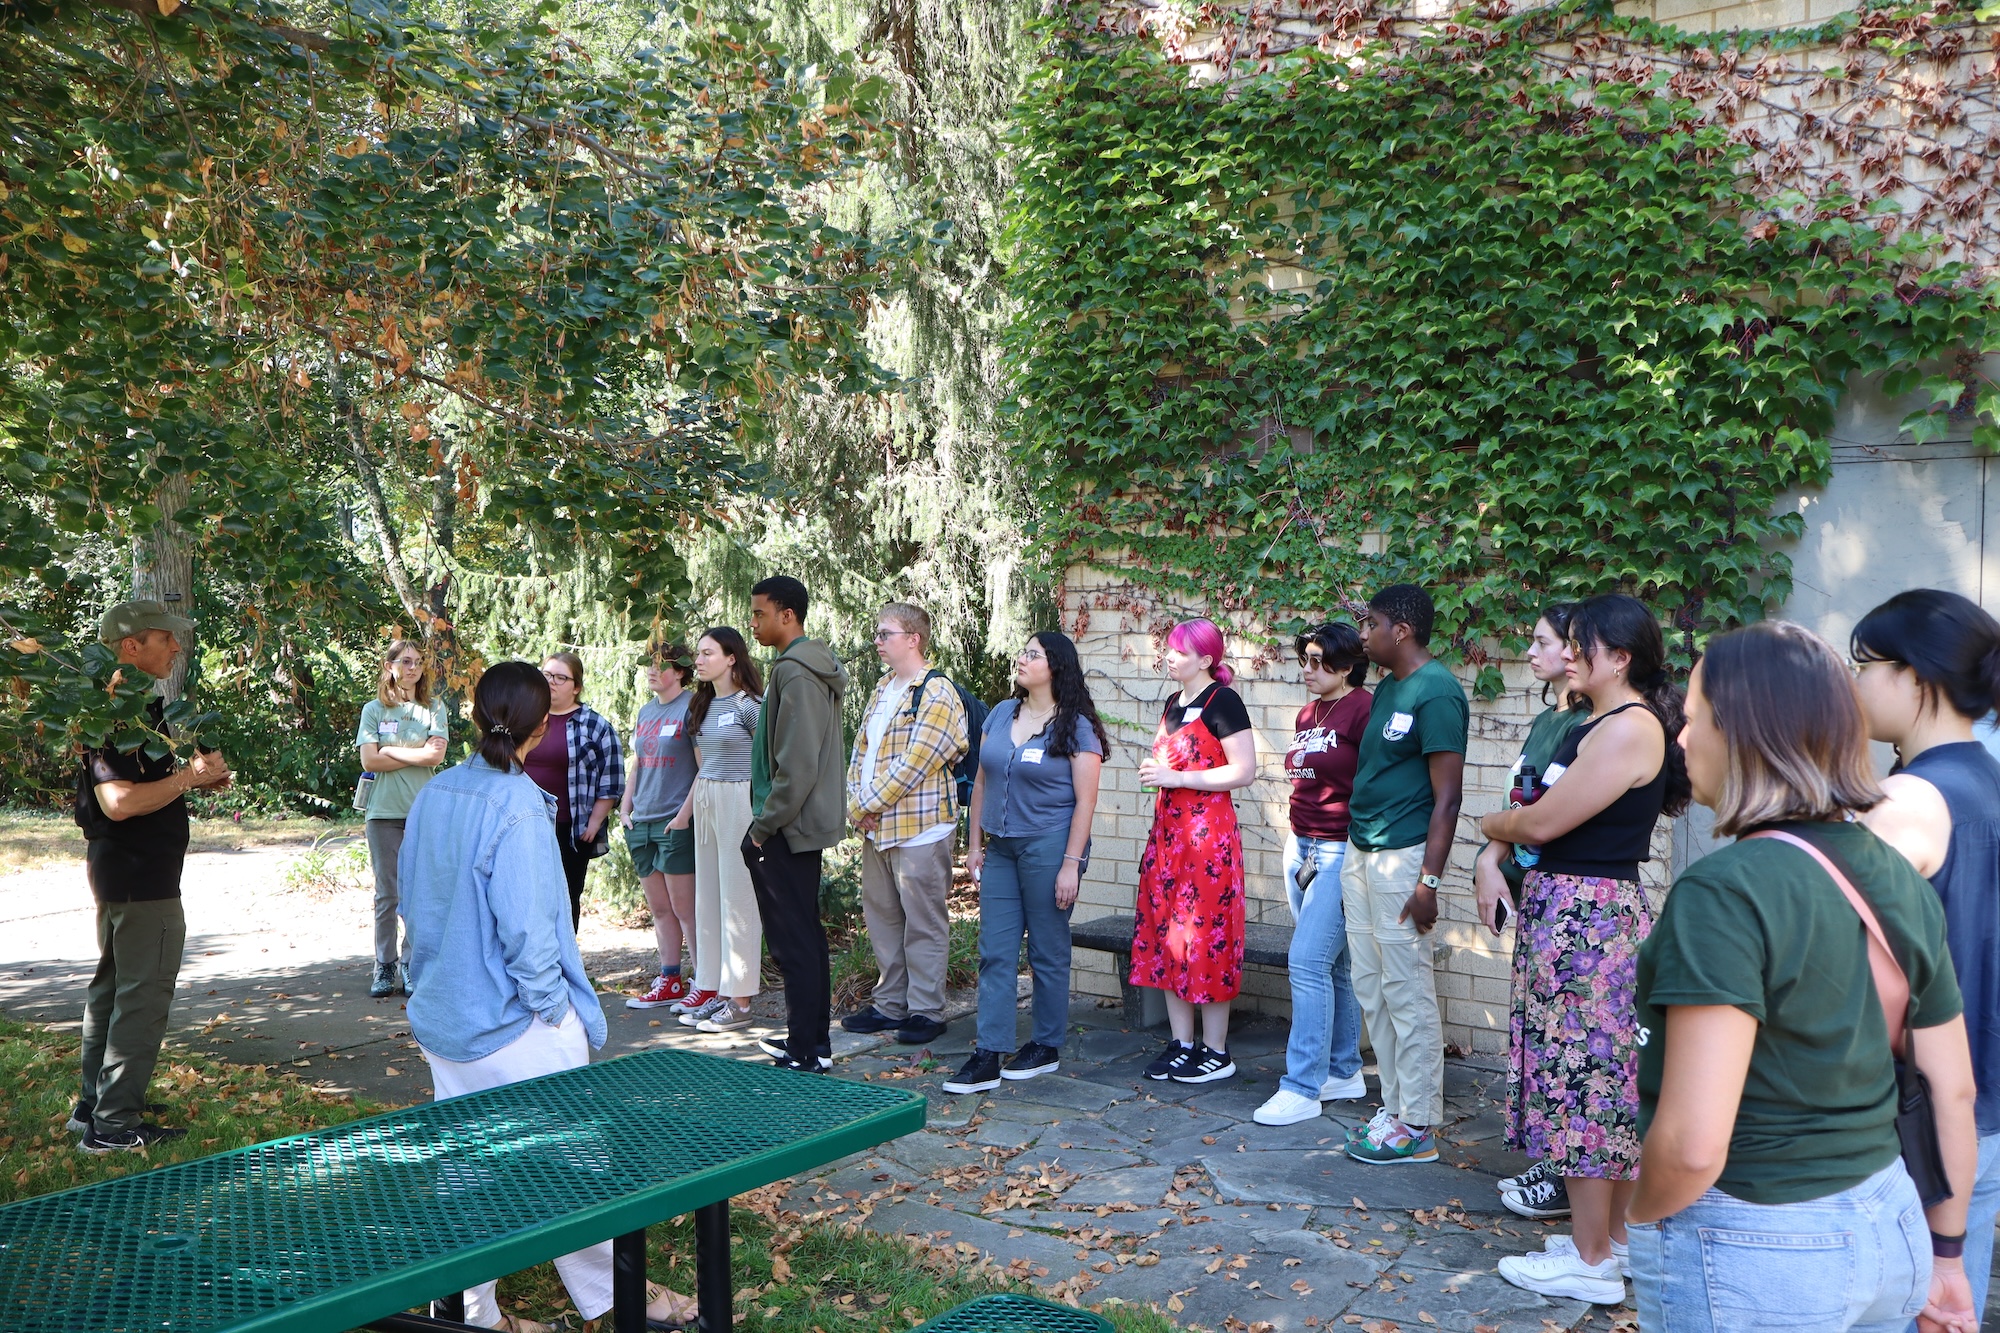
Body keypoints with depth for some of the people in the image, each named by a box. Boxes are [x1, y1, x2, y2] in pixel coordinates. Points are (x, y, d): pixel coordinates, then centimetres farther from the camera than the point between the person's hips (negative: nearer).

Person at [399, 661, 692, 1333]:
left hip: (441, 1017, 7)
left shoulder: (432, 794, 1)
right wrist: (557, 1008, -11)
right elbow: (527, 928, -23)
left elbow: (410, 901, 11)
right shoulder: (517, 807, -21)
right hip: (512, 1025, -7)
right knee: (569, 1164, 7)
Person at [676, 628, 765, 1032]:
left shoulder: (750, 705, -10)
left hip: (739, 802, -8)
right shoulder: (702, 706, 14)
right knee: (708, 898, 10)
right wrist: (686, 809, 19)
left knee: (738, 900, -3)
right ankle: (713, 989, 18)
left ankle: (739, 1002, 3)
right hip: (705, 803, 8)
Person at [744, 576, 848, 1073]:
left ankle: (807, 1050, 3)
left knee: (794, 941, -4)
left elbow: (798, 765, -24)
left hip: (788, 828, -11)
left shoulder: (795, 671, -18)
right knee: (806, 934, 17)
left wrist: (763, 827, -16)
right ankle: (815, 1039, 26)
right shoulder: (816, 667, 14)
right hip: (806, 825, 11)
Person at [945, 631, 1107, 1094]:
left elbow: (1085, 800, -10)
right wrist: (974, 843, 11)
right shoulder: (1001, 714, 10)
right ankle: (988, 1056, 4)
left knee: (1047, 952, 5)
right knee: (995, 953, 3)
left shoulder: (1075, 727, -7)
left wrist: (1071, 864, -14)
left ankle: (1046, 1046, 20)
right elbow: (981, 783, 14)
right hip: (1001, 848, 6)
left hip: (1048, 848, -6)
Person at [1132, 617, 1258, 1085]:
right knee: (1167, 937, 9)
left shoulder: (1222, 702, -10)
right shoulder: (1174, 703, 16)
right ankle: (1182, 1043, 18)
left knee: (1205, 936, -4)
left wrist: (1177, 777, -17)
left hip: (1208, 831, -9)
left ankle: (1216, 1052, 6)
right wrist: (1154, 770, 7)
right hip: (1168, 829, 9)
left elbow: (1245, 771, -16)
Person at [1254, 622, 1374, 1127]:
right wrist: (1301, 852, 17)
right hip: (1301, 846, 9)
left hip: (1341, 851, -8)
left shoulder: (1364, 709, -12)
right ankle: (1344, 1072, 24)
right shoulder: (1307, 714, 14)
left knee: (1308, 961, -11)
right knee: (1332, 966, 14)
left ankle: (1301, 1088, -4)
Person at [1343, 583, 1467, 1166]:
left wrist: (1428, 880, -20)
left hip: (1401, 856, -10)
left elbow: (1447, 795, -16)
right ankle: (1395, 1106, 24)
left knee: (1406, 991, -2)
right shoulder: (1388, 687, 14)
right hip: (1360, 854, 10)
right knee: (1370, 988, 14)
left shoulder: (1436, 693, -14)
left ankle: (1416, 1126, 8)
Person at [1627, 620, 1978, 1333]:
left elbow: (1694, 1145, -28)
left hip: (1752, 1251, -7)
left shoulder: (1725, 891, -24)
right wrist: (1945, 1253, 21)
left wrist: (1639, 1216, -8)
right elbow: (1954, 1092, 9)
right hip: (1889, 1228, 7)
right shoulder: (1900, 881, 0)